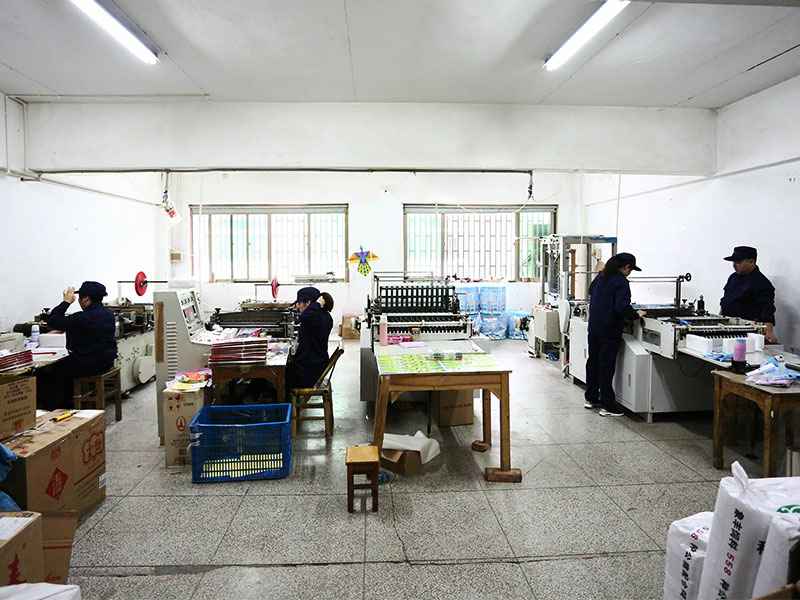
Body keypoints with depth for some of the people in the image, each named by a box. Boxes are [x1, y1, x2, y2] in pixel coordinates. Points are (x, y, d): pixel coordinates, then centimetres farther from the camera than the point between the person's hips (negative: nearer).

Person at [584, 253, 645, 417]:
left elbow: (591, 294, 24)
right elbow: (622, 308, -23)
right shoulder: (621, 282, -16)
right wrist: (636, 314, -8)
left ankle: (591, 398, 26)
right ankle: (607, 405, 4)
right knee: (606, 366, -3)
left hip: (594, 327, 8)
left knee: (593, 362, 15)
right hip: (610, 330, -8)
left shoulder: (600, 277, 9)